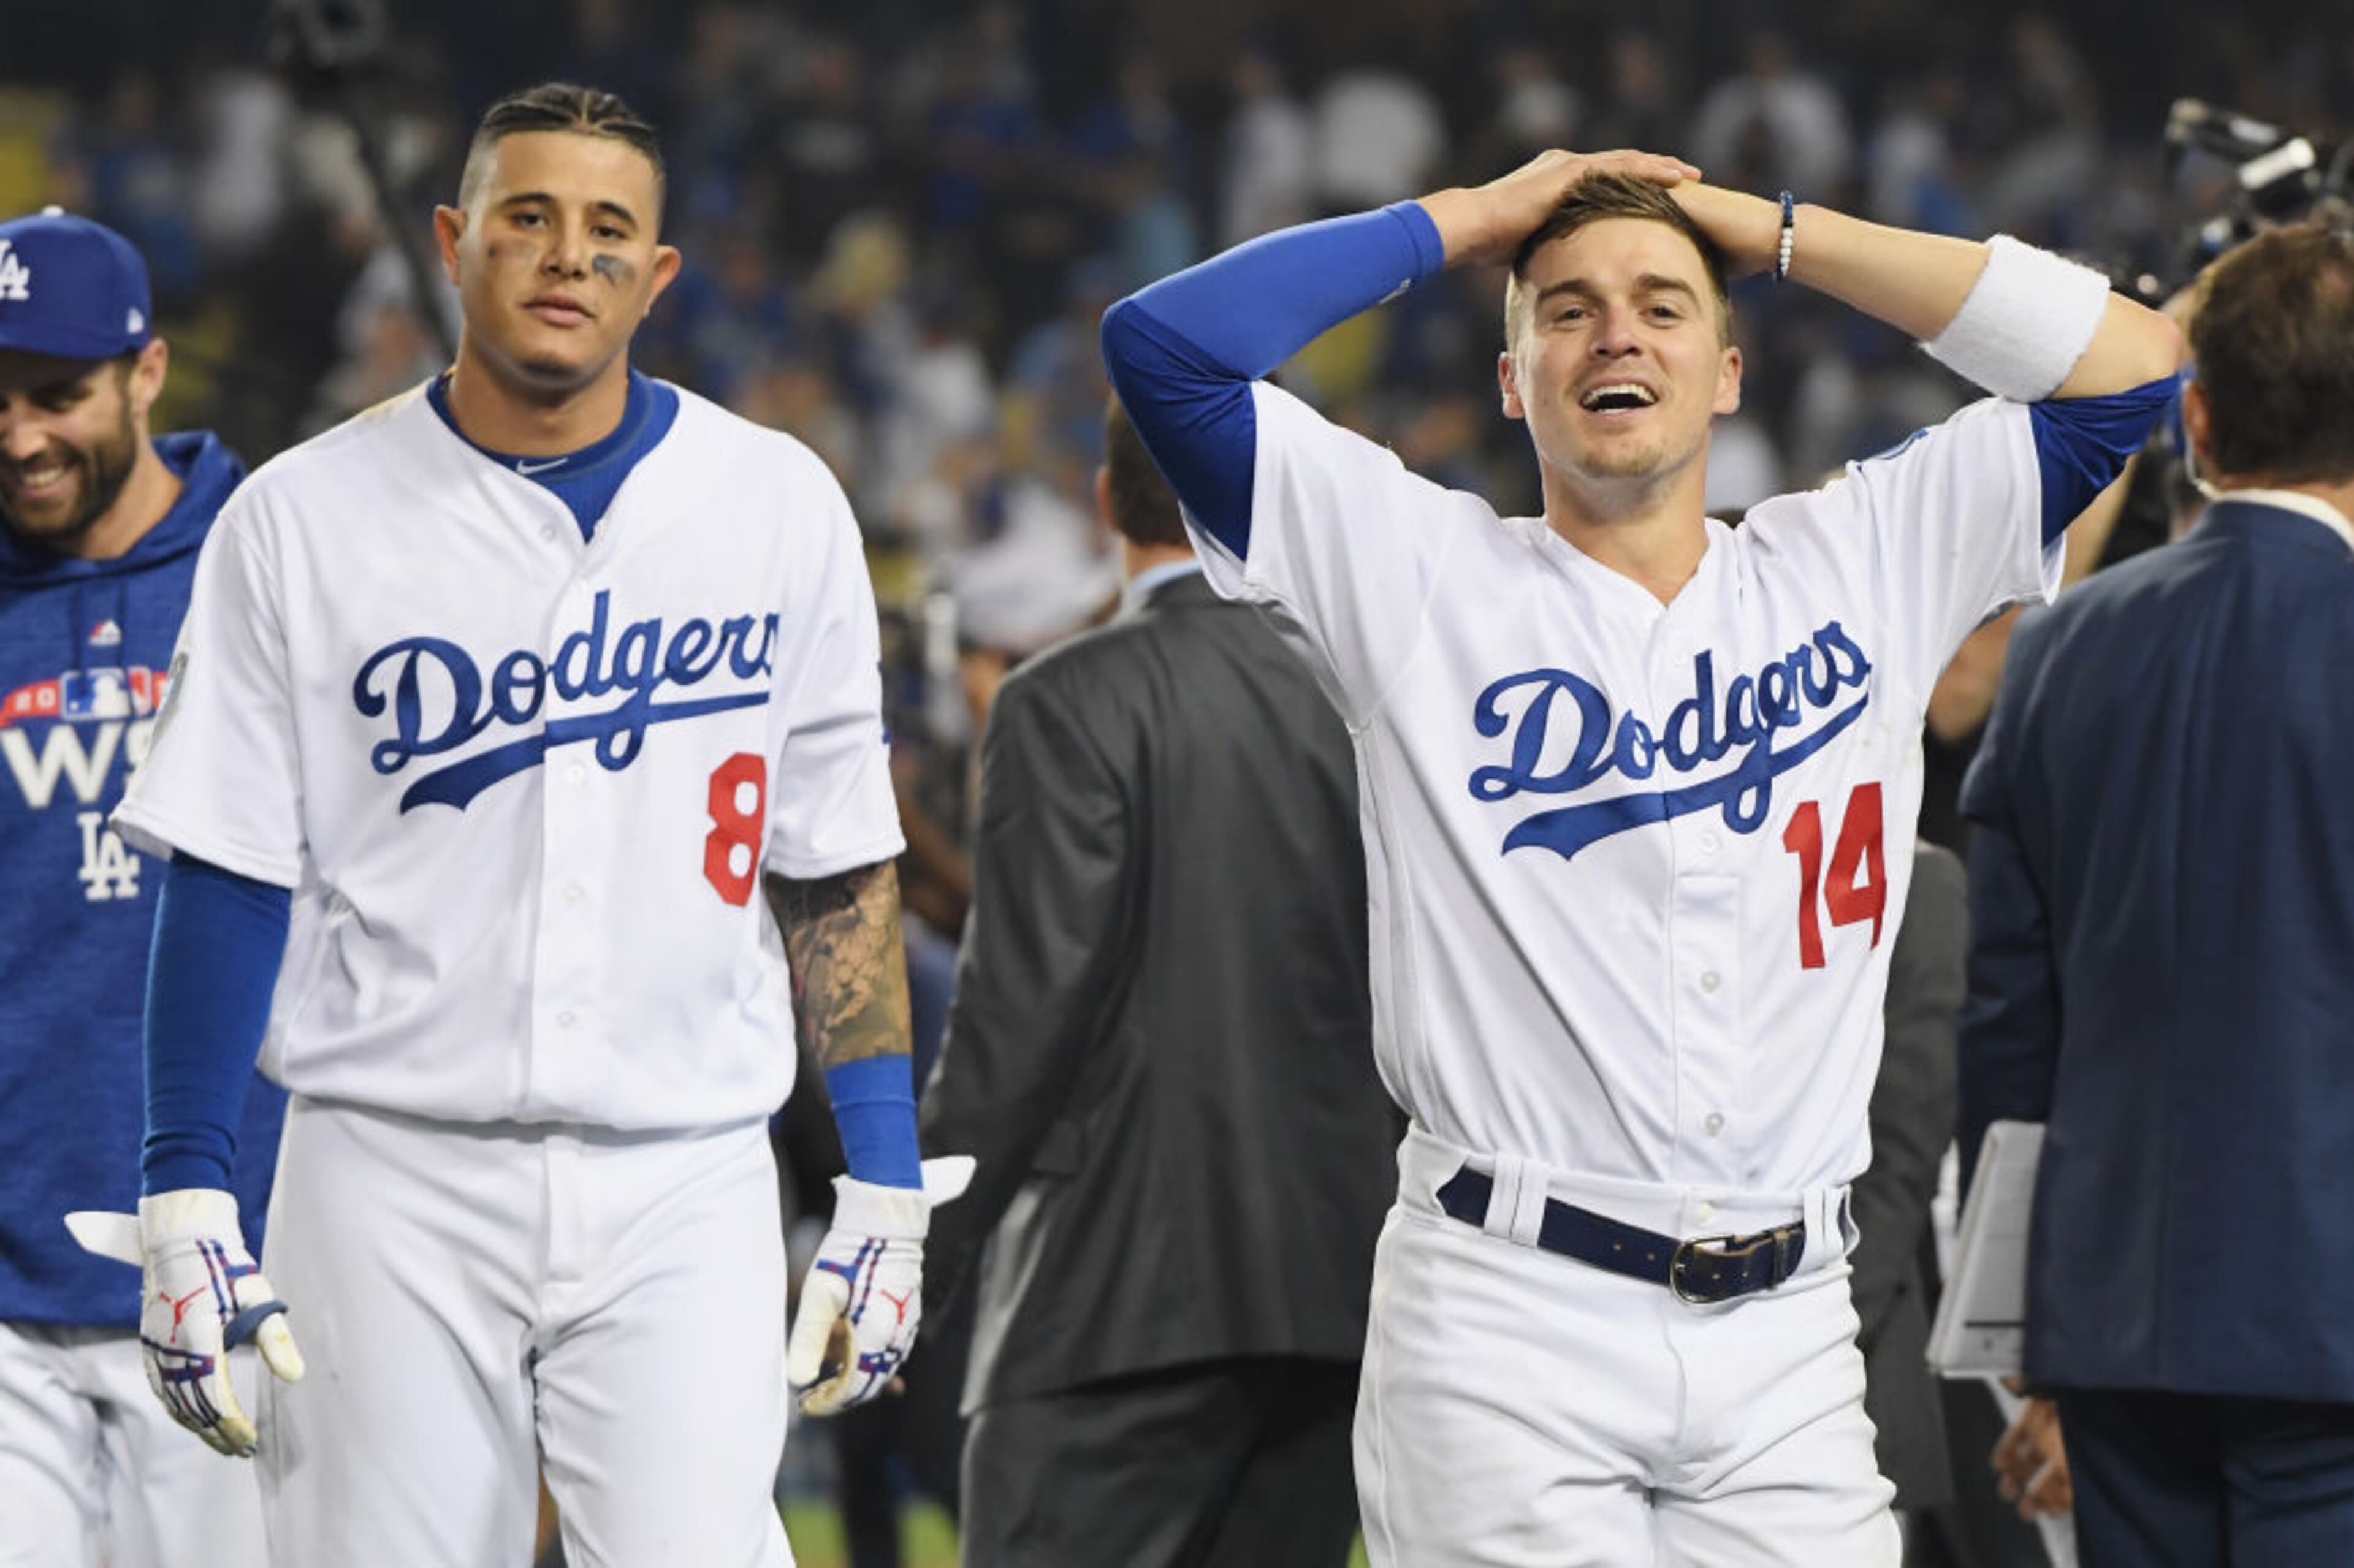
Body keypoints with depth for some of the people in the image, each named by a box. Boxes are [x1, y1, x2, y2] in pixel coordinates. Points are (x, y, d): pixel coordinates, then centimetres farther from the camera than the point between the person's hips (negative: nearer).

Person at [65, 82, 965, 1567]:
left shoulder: (776, 508, 6)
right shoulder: (303, 522, 2)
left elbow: (839, 873, 9)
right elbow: (230, 874, 2)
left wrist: (885, 1187, 4)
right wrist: (187, 1199, -5)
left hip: (683, 1185, 0)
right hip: (392, 1175, 0)